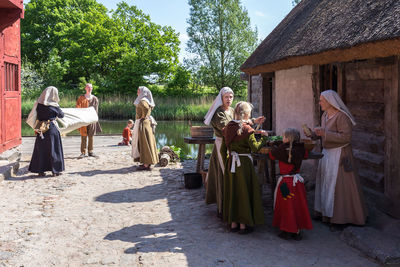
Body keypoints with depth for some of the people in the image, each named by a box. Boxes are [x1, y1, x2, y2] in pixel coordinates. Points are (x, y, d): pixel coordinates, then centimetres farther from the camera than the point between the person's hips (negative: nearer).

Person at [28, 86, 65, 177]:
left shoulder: (38, 104, -2)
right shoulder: (54, 106, -12)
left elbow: (36, 116, 6)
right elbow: (61, 115, 1)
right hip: (52, 128, -4)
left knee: (40, 149, 11)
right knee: (53, 149, 6)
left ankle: (40, 170, 14)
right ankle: (55, 170, 10)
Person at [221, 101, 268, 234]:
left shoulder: (228, 128, 5)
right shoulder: (246, 129, -13)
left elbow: (223, 149, 8)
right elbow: (255, 147, -18)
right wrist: (264, 137, -4)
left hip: (230, 163, 6)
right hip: (244, 163, -6)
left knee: (232, 191, 14)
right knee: (244, 192, 4)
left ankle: (233, 223, 22)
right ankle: (243, 224, 10)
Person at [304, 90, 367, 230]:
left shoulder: (341, 116, -19)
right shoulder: (325, 115, 9)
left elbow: (346, 136, -24)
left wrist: (325, 134, -28)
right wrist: (313, 134, 2)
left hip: (339, 154, -9)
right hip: (327, 153, 9)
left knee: (338, 185, -4)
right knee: (325, 182, 14)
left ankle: (339, 219, 5)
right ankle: (325, 213, 27)